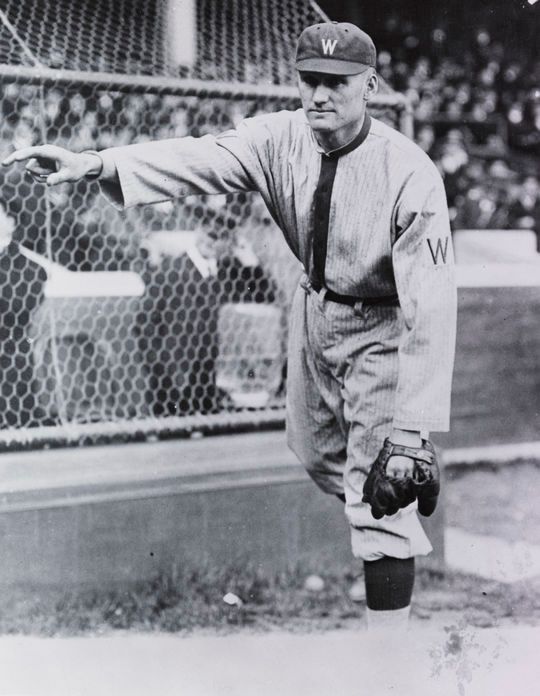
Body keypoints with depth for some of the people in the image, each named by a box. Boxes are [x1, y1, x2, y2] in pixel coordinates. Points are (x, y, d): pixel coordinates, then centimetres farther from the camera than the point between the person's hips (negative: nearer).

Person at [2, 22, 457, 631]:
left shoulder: (410, 174, -29)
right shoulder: (281, 138, -13)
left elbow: (431, 306, -33)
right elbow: (196, 159, -26)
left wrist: (410, 427, -38)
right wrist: (96, 164, -44)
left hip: (382, 328, -6)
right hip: (315, 306, 7)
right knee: (314, 455, 23)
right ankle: (403, 539, 50)